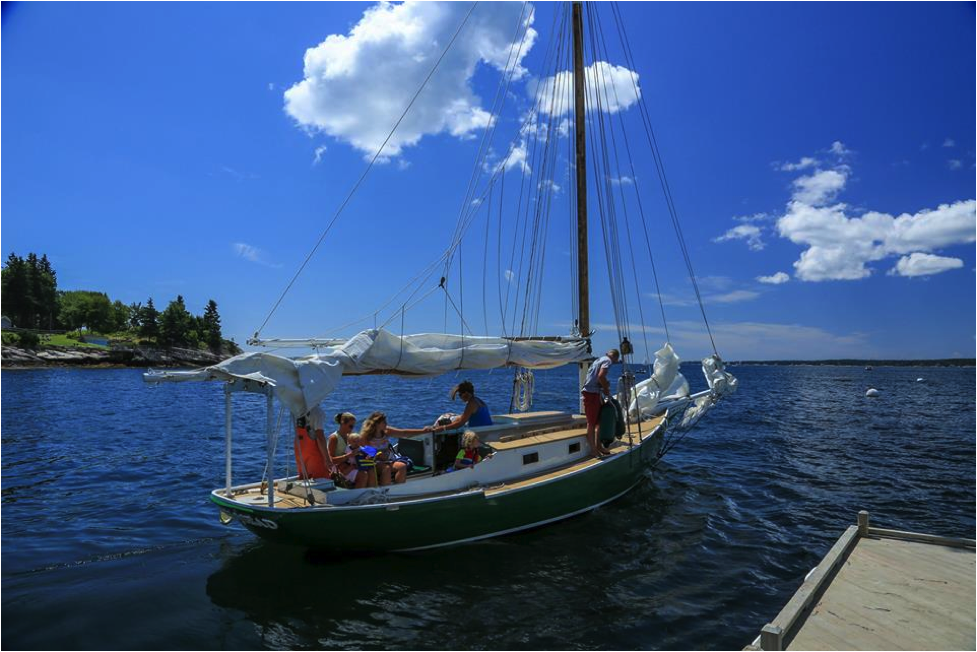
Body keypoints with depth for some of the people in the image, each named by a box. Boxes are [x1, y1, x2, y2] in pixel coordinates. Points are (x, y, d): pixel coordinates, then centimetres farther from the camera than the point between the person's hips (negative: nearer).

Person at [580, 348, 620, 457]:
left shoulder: (600, 359, 19)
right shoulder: (608, 361, -9)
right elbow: (601, 376, -24)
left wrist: (605, 385, 14)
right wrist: (606, 389, -10)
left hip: (595, 393, 10)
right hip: (591, 393, -10)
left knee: (600, 420, 16)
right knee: (592, 423, -2)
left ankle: (598, 445, 25)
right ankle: (593, 449, 5)